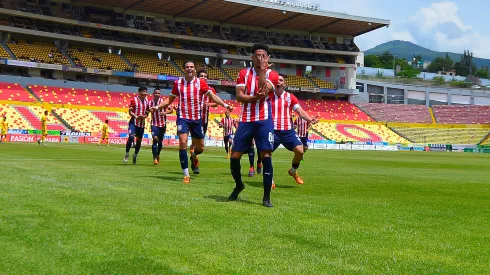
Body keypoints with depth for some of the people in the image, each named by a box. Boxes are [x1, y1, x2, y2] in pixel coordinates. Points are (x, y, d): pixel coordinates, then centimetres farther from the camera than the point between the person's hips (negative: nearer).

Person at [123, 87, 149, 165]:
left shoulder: (146, 101, 9)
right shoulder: (134, 100, -6)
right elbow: (130, 111, -7)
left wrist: (144, 116, -5)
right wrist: (136, 117, -22)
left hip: (142, 123, 5)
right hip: (133, 122, -5)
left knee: (139, 140, 10)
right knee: (131, 137, -21)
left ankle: (135, 155, 28)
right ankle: (127, 154, -6)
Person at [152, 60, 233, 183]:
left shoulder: (201, 83, 1)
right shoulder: (178, 83, 4)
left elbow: (212, 96, -2)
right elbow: (170, 99, 15)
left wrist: (225, 105, -14)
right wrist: (157, 107, 5)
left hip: (197, 118, 1)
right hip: (183, 117, -1)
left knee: (200, 147, 8)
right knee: (183, 143, -16)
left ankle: (194, 156, 47)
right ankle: (186, 175, -8)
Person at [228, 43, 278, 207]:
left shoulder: (271, 74, 3)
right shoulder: (244, 73, 9)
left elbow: (264, 90, -18)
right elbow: (239, 96, -3)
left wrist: (262, 70, -15)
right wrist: (255, 97, -19)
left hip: (264, 121, -2)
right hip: (245, 120, 3)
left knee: (266, 156, -10)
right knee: (235, 156, 2)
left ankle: (266, 197, -3)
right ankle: (239, 185, 30)